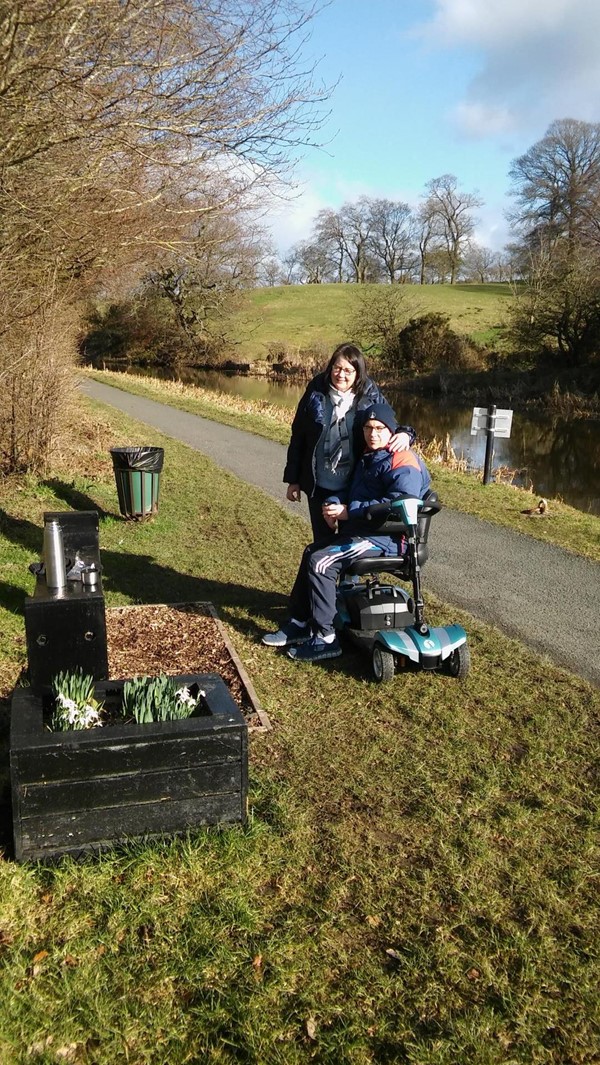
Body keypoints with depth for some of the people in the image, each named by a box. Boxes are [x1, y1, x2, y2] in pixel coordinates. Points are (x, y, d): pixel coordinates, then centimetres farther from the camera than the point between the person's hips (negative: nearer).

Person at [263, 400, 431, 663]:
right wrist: (333, 504, -5)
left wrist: (348, 512, -23)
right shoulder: (368, 458, 16)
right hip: (360, 531, 11)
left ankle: (325, 638, -14)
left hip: (385, 538, -10)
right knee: (312, 552, 12)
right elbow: (348, 491, 19)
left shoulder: (402, 463, -15)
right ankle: (299, 624, 15)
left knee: (321, 562, -20)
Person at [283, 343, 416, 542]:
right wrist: (292, 479, 2)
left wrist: (405, 434, -25)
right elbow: (298, 437, 2)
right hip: (319, 486, 1)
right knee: (322, 541, 15)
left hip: (354, 487, -1)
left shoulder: (370, 397, -6)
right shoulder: (316, 394, -4)